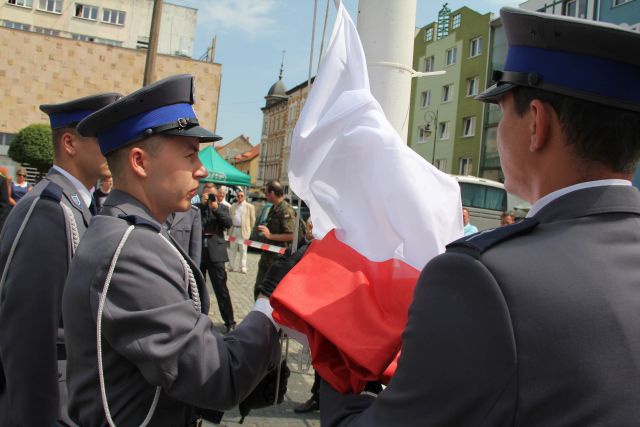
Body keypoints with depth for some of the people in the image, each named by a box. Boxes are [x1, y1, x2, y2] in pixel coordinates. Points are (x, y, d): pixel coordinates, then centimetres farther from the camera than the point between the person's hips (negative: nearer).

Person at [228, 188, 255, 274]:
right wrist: (231, 228, 9)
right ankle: (233, 266, 18)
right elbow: (230, 218, 16)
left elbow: (253, 219, 1)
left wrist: (249, 229, 2)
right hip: (234, 230, 5)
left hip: (243, 230, -5)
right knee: (232, 249, 10)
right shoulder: (233, 206, 13)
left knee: (243, 249, -2)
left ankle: (243, 267, 2)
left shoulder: (249, 206, 0)